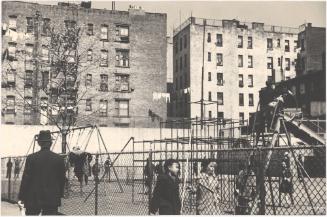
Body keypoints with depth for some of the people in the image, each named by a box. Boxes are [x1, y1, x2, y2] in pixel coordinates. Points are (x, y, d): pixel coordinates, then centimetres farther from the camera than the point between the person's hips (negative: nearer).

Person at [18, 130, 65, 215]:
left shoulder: (31, 158, -7)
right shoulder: (59, 159, -1)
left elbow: (25, 179, -5)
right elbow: (62, 179, 4)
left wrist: (21, 197, 2)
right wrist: (60, 195, 17)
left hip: (33, 199, -1)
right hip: (52, 199, 1)